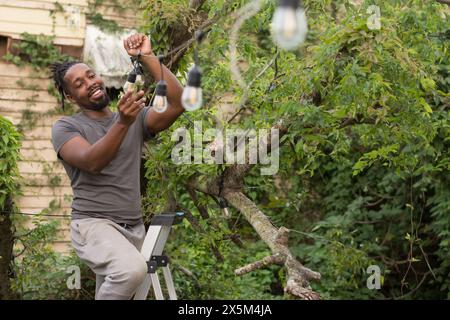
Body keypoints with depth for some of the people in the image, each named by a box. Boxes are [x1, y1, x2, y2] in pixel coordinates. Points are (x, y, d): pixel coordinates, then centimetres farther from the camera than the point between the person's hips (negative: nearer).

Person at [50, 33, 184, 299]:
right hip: (94, 224, -5)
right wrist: (122, 123, -34)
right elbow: (91, 162, -20)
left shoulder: (136, 118, 10)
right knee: (131, 269, -34)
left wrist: (147, 57, -11)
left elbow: (177, 104, -8)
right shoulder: (66, 127, 0)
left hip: (135, 228, 6)